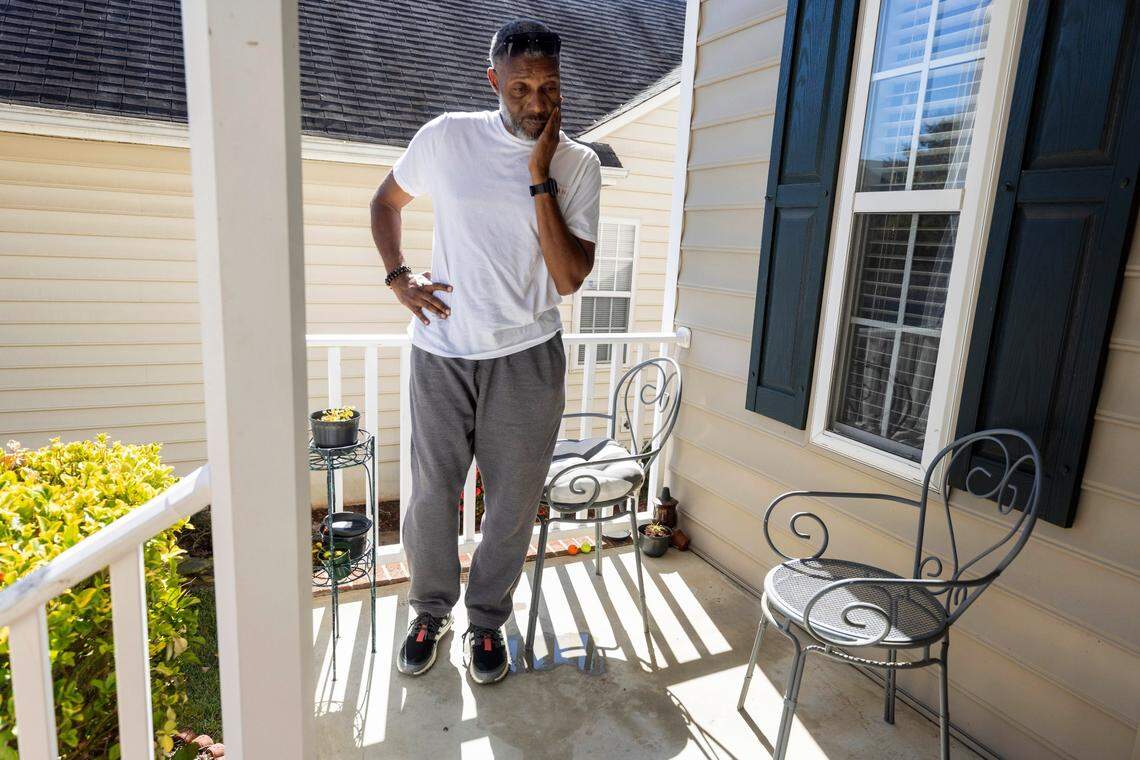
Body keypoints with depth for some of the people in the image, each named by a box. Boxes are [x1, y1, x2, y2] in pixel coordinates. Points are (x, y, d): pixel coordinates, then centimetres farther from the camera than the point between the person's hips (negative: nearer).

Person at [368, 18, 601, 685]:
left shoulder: (579, 165, -2)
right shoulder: (447, 136, 0)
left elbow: (570, 279, -12)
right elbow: (387, 201, 16)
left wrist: (541, 179, -16)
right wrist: (398, 278, 2)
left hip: (527, 360, 0)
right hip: (442, 354, 1)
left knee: (513, 505, 9)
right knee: (431, 496, 10)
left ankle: (488, 622, 34)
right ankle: (431, 613, 36)